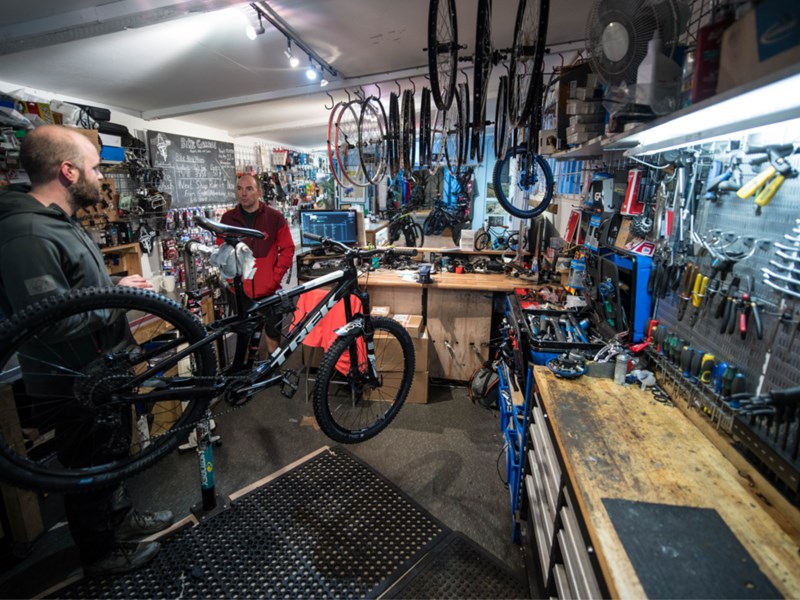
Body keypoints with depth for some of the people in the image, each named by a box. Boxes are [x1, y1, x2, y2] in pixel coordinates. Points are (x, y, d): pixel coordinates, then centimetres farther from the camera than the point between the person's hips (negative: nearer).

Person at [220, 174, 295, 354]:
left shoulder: (274, 217, -2)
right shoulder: (228, 218, 3)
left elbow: (288, 249, 0)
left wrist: (275, 277, -7)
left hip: (269, 291, -2)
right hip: (239, 292, 2)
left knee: (273, 337, 8)